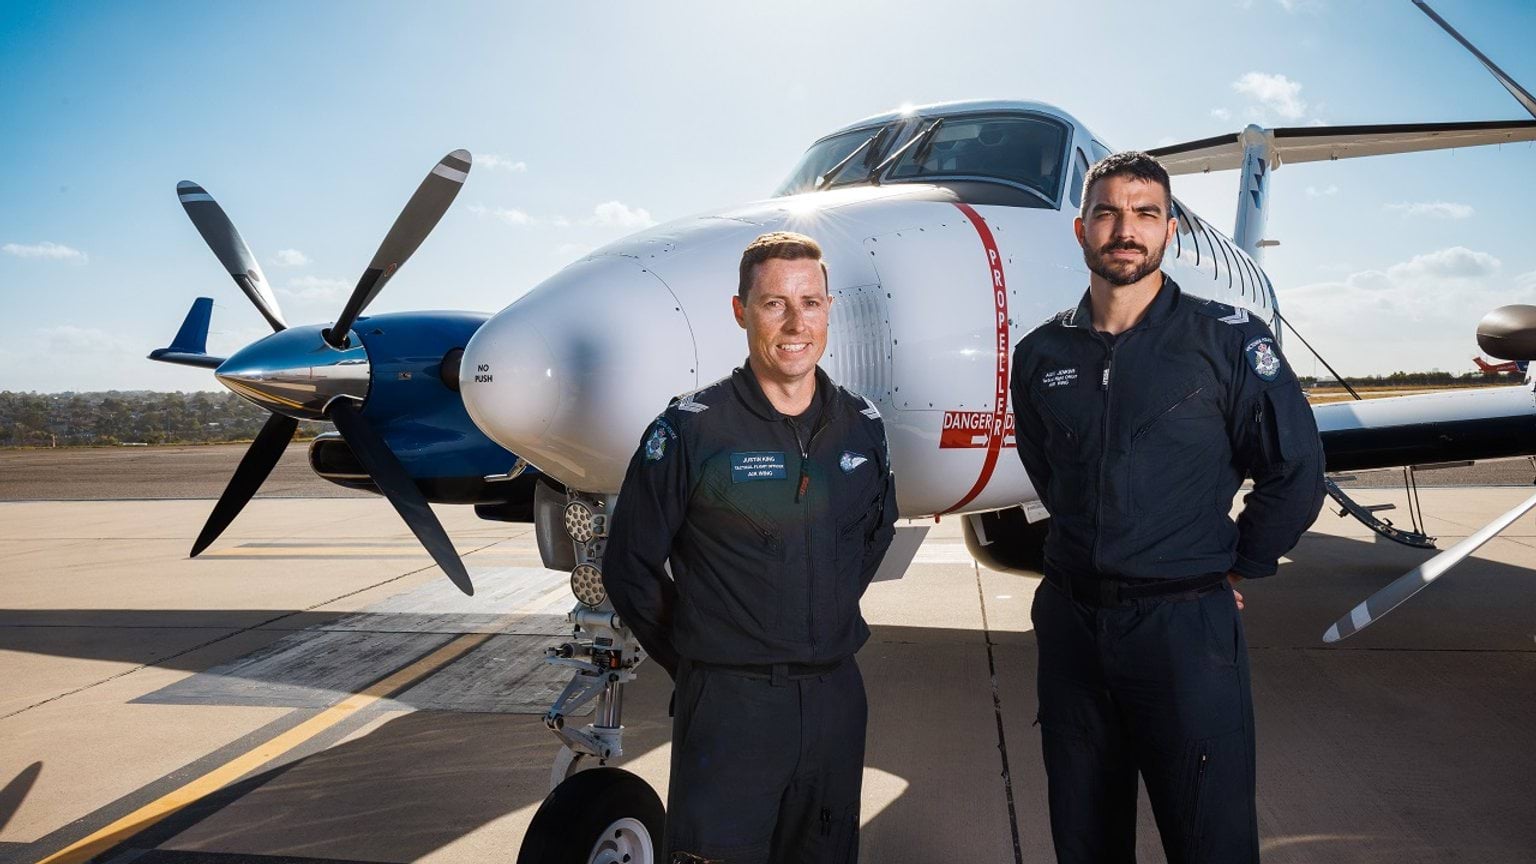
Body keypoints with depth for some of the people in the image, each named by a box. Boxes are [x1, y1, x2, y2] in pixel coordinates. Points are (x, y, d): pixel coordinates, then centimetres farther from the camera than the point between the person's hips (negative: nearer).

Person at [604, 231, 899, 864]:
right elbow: (630, 568, -5)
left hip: (836, 697, 5)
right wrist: (691, 661, 0)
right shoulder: (691, 428, -11)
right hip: (730, 704, -5)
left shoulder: (861, 425, 4)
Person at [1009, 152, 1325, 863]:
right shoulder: (1040, 355, 5)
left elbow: (1296, 472, -2)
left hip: (1185, 623, -3)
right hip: (1070, 619, 4)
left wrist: (1230, 568, 2)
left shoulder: (1229, 339, -5)